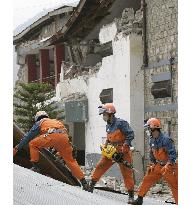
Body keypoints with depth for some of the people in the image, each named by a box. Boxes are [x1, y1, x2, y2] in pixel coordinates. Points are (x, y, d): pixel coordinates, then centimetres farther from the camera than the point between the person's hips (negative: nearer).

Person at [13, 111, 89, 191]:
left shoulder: (39, 123, 28)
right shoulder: (55, 121, 44)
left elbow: (28, 136, 27)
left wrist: (17, 148, 32)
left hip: (52, 136, -5)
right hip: (64, 136, 5)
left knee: (32, 144, 15)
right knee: (70, 160, 15)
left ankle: (35, 166, 9)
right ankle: (83, 182, 10)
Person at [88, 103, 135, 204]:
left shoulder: (121, 123, -14)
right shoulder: (108, 125, 12)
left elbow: (130, 135, -18)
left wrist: (124, 147, -23)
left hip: (123, 152, -7)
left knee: (127, 173, -4)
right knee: (100, 166, 4)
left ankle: (131, 195, 2)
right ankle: (91, 185, 16)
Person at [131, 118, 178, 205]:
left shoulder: (165, 139, -22)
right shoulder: (152, 140, 4)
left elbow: (173, 154, -24)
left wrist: (168, 166, -28)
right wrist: (152, 164, 13)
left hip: (169, 166, -8)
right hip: (158, 165, 8)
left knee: (174, 185, -7)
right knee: (147, 180, 9)